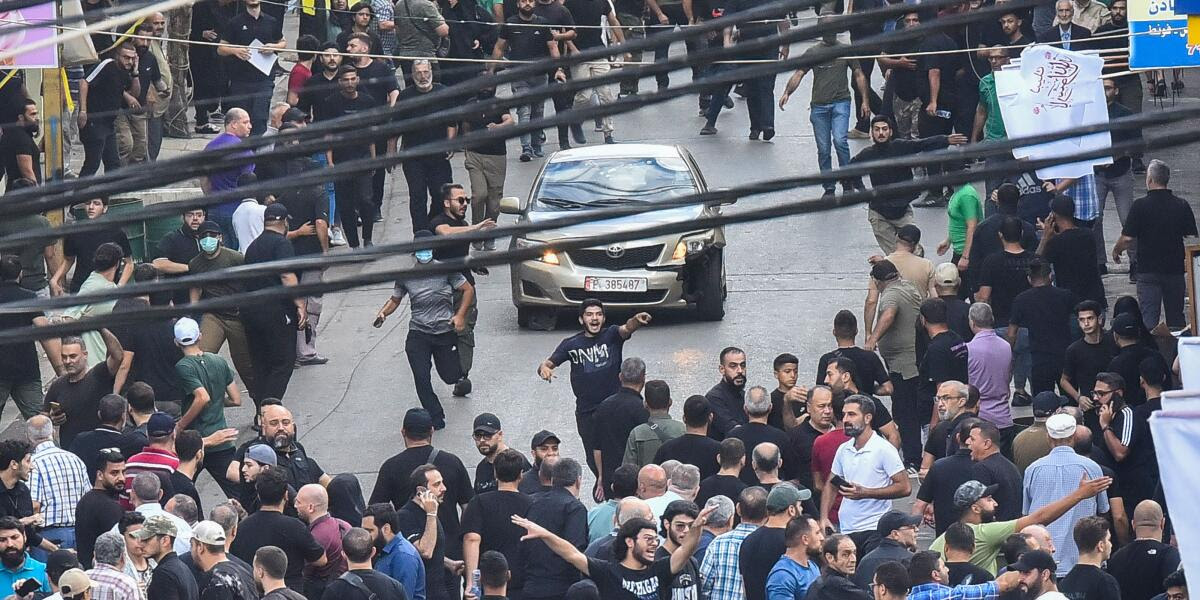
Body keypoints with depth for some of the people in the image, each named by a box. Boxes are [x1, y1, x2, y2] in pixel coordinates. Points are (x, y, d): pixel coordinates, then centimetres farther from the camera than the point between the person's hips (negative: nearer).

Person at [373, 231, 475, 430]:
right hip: (418, 334, 1)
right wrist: (383, 313, -6)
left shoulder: (445, 270, -3)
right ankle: (436, 419, 0)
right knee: (421, 379, -13)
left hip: (445, 332, -1)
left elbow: (468, 290, 2)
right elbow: (395, 299, 16)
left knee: (451, 376, 10)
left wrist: (460, 315, -9)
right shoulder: (405, 277, 3)